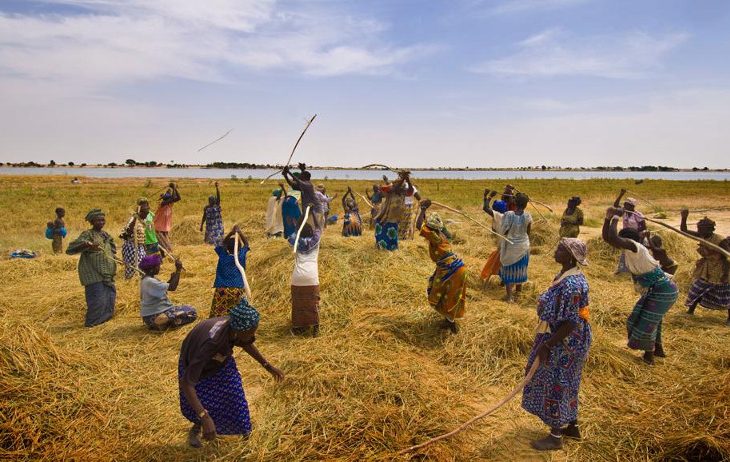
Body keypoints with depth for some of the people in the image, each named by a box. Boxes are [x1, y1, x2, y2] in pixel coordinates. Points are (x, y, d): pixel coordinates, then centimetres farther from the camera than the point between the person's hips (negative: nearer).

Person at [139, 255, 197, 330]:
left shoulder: (148, 279, 8)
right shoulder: (149, 281, -23)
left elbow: (163, 288, 16)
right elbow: (172, 287, -27)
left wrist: (171, 279, 1)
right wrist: (178, 270, -24)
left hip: (157, 311, 10)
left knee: (188, 309, 14)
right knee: (192, 312, -14)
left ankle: (164, 322, 0)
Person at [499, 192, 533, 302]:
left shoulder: (508, 214, -20)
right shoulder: (527, 216, -11)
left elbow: (503, 231, -18)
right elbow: (528, 231, 0)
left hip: (510, 246, -3)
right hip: (523, 245, 3)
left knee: (509, 268, 6)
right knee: (520, 267, 22)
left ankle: (509, 296, 1)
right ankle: (518, 288, 41)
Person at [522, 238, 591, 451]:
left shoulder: (571, 285, -30)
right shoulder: (567, 275, 2)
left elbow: (571, 324, -28)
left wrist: (546, 346, -22)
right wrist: (548, 341, 21)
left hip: (565, 343, -10)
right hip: (565, 339, 10)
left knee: (557, 386, 6)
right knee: (566, 385, 23)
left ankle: (555, 437, 23)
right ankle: (572, 427, 41)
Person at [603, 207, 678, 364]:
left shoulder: (634, 247, -24)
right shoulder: (628, 249, 2)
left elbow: (613, 238, -40)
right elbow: (606, 237, 4)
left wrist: (615, 219, -25)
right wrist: (608, 218, -8)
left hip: (662, 292, -10)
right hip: (655, 290, 10)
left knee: (646, 322, 3)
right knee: (650, 319, 25)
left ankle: (649, 355, 22)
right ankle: (658, 349, 43)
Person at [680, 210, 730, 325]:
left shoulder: (721, 240, -25)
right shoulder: (701, 236, -7)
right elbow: (684, 230, -6)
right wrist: (684, 218, -21)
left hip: (719, 271, -6)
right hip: (705, 271, 6)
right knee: (697, 290, 11)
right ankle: (690, 311, 24)